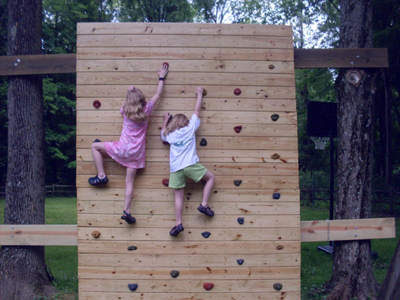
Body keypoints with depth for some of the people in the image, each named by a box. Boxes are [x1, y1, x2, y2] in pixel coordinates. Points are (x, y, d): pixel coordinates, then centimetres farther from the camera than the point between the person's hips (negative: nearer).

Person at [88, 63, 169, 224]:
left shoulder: (125, 111, -3)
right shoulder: (146, 110, -2)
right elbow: (158, 94, 9)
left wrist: (130, 92, 26)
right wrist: (161, 77, 19)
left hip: (123, 149, -2)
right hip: (137, 152, 2)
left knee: (95, 146, 15)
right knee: (129, 182, 5)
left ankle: (101, 176, 9)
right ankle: (127, 211, -3)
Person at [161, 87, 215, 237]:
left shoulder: (169, 135, 17)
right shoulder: (190, 128, 12)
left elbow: (163, 133, 42)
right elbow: (197, 110, 21)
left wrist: (165, 120, 51)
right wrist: (199, 94, 31)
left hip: (175, 169, 3)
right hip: (190, 165, -3)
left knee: (179, 196, 6)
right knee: (211, 177, 14)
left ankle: (178, 223, -4)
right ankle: (204, 205, 2)